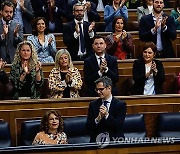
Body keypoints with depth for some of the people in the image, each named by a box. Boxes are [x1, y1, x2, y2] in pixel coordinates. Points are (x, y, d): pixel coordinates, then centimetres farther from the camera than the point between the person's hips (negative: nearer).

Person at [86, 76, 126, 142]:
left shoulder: (120, 104, 1)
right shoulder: (93, 104, 9)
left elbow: (119, 126, -8)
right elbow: (88, 127, 3)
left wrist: (107, 115, -20)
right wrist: (98, 118, -16)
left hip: (115, 140, -2)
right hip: (96, 140, 2)